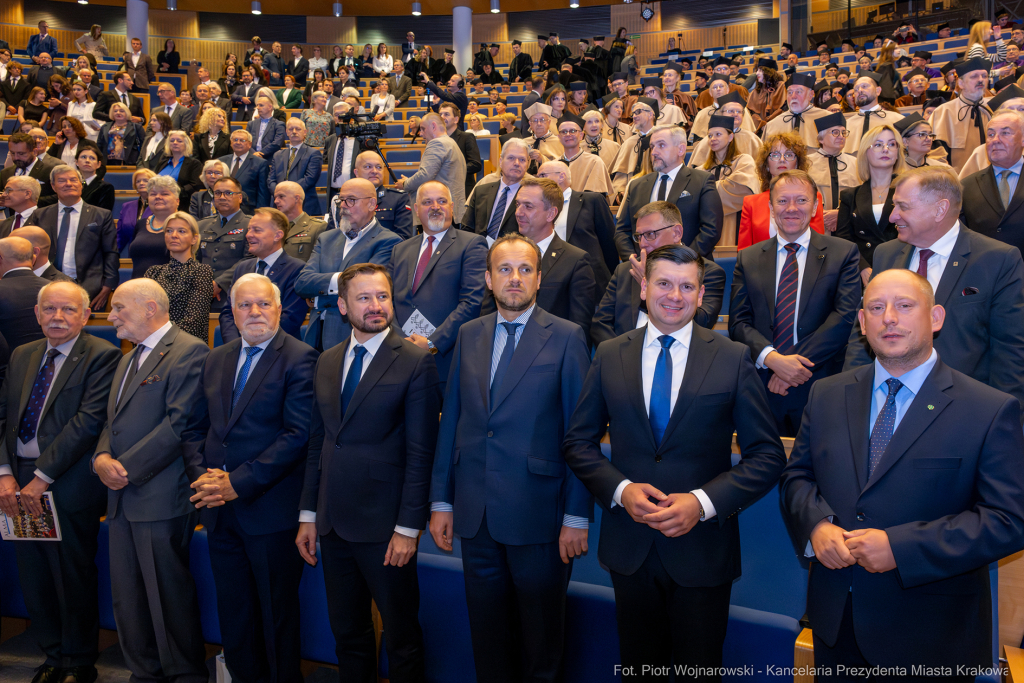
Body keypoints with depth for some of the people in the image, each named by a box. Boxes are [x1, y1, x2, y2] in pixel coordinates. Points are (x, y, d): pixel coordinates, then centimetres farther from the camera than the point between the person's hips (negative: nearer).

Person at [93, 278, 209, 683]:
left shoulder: (189, 352, -10)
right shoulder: (128, 360, 21)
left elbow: (180, 424, -18)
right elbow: (112, 423, 19)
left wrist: (126, 467, -15)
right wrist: (102, 459, -1)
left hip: (162, 498, -9)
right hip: (122, 498, 9)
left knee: (171, 596, 1)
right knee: (126, 598, 14)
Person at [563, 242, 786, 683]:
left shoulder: (733, 359, -4)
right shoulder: (609, 356, 1)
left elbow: (768, 455, -5)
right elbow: (578, 441, 4)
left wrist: (703, 502, -17)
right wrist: (621, 489, -12)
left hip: (702, 548, -2)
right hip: (628, 544, 2)